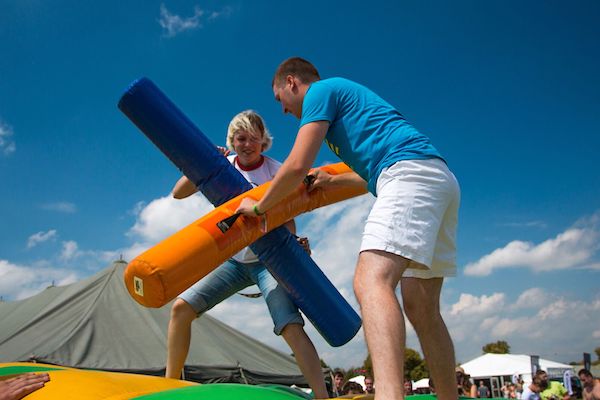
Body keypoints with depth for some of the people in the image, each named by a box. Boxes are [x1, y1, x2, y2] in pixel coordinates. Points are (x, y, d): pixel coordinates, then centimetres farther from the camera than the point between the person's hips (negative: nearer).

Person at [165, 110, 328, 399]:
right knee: (181, 307, -8)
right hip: (232, 259, 4)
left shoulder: (276, 172, -11)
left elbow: (287, 221, -12)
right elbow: (178, 193, -9)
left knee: (291, 326, -23)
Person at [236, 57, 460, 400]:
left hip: (411, 174, -10)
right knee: (422, 310, 9)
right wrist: (334, 180, 50)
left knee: (372, 282, -27)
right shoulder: (348, 96, 34)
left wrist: (259, 207, 11)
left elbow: (298, 166, -4)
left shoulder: (321, 91, 7)